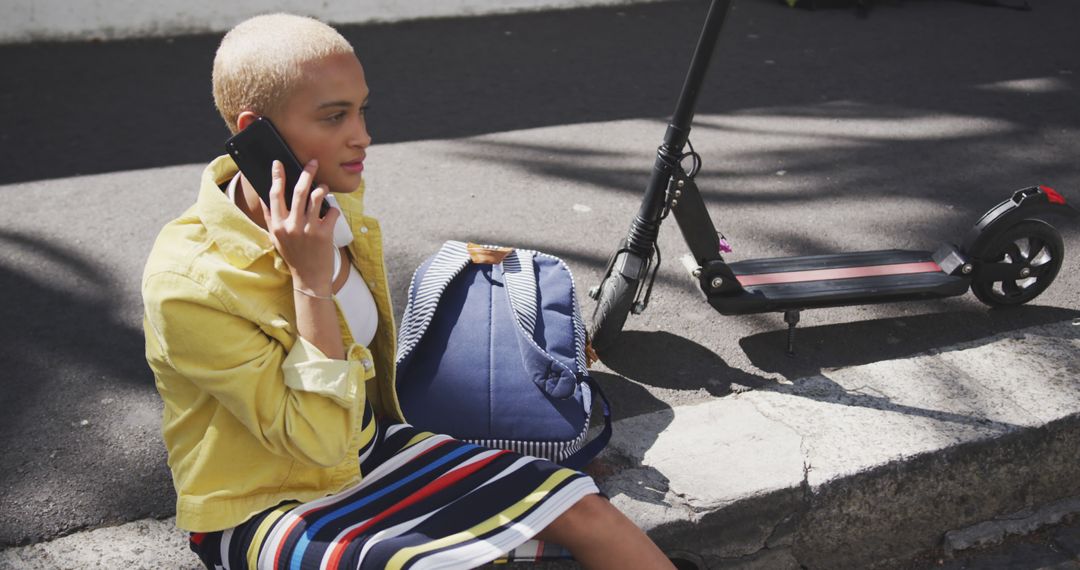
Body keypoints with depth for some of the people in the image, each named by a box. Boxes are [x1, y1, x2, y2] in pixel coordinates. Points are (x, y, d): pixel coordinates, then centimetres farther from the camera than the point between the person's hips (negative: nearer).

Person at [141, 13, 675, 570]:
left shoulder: (337, 208, -3)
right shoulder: (188, 280, -25)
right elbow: (319, 439, -26)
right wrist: (311, 280, -30)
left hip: (369, 449, 7)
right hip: (261, 509, -6)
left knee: (579, 506, -6)